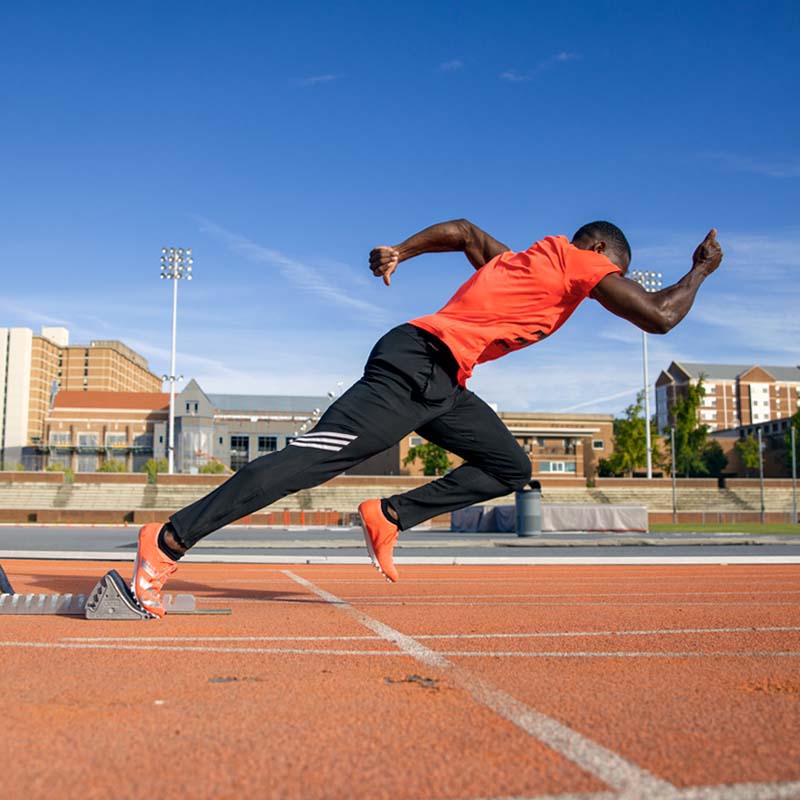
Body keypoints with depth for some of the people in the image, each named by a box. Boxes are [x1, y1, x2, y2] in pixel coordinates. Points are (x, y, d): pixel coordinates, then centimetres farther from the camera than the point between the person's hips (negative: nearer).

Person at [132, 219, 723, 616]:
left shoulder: (516, 260, 26)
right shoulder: (582, 263, 4)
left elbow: (462, 230, 36)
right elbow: (660, 317, 0)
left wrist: (402, 250, 27)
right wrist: (701, 270, 17)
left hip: (440, 383, 10)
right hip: (420, 362, -10)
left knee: (511, 468, 10)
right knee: (318, 457, -16)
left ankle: (390, 516, 3)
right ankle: (170, 541, -15)